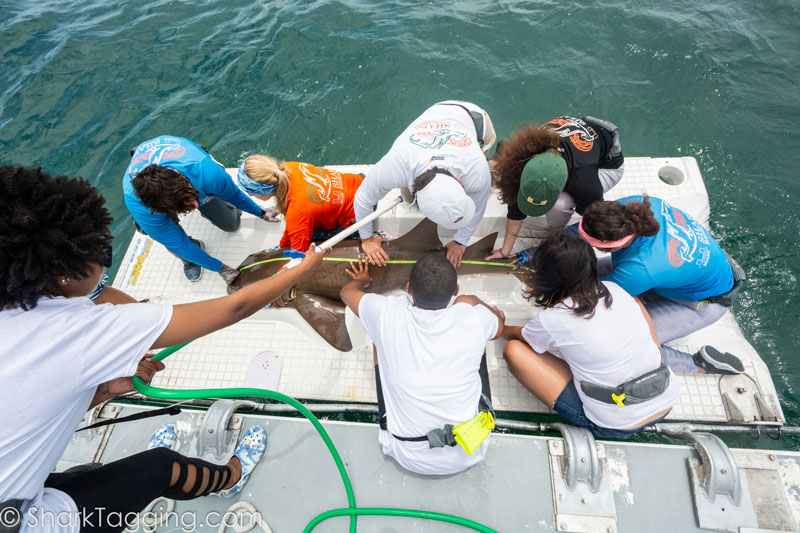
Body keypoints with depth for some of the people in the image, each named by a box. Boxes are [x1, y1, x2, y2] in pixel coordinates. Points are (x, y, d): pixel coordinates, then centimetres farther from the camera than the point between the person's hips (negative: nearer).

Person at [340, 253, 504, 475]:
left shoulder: (387, 314, -19)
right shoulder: (473, 317, -19)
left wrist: (362, 280, 27)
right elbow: (499, 326, 8)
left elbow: (347, 291, 4)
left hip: (410, 457, 0)